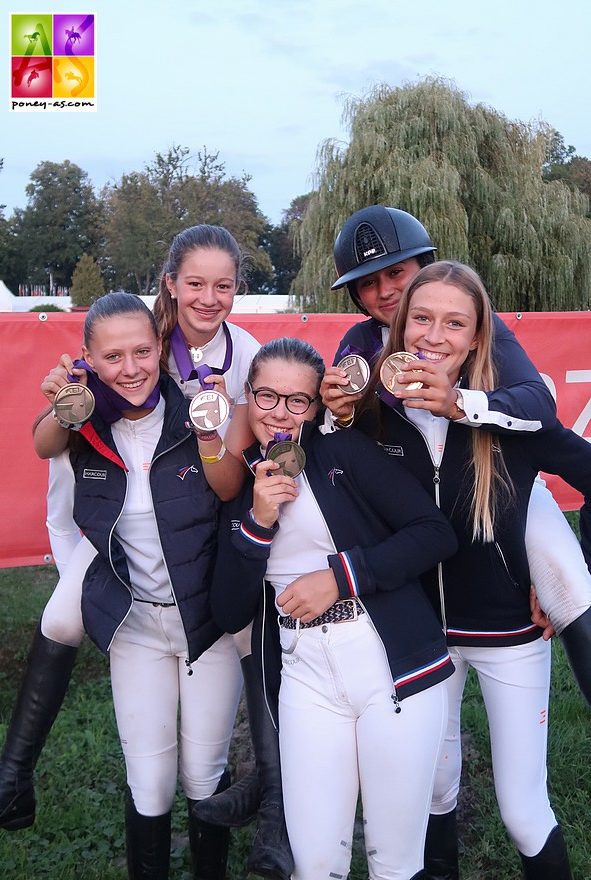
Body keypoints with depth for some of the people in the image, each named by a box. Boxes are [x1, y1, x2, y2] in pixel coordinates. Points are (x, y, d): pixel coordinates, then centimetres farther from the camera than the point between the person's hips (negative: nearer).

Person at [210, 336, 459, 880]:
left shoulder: (346, 450, -1)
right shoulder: (238, 486, 9)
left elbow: (436, 534, -8)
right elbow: (229, 615, 3)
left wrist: (340, 576, -13)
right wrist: (258, 523, -9)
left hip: (393, 663, -2)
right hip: (307, 674, 3)